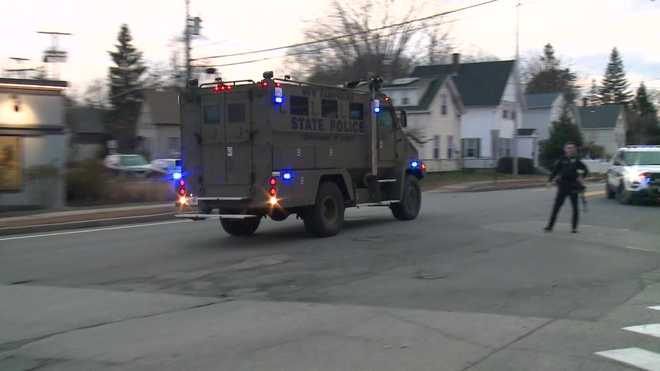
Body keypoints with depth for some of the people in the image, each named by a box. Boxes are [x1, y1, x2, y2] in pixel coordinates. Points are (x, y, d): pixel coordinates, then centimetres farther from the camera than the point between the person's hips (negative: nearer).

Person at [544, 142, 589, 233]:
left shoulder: (576, 160, 3)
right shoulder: (562, 160, 3)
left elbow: (585, 170, 10)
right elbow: (555, 170, 2)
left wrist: (582, 176, -7)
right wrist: (550, 180, -8)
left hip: (573, 186, 0)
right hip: (563, 185, 0)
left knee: (575, 207, 4)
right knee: (556, 206, -2)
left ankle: (574, 227, 12)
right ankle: (550, 226, 0)